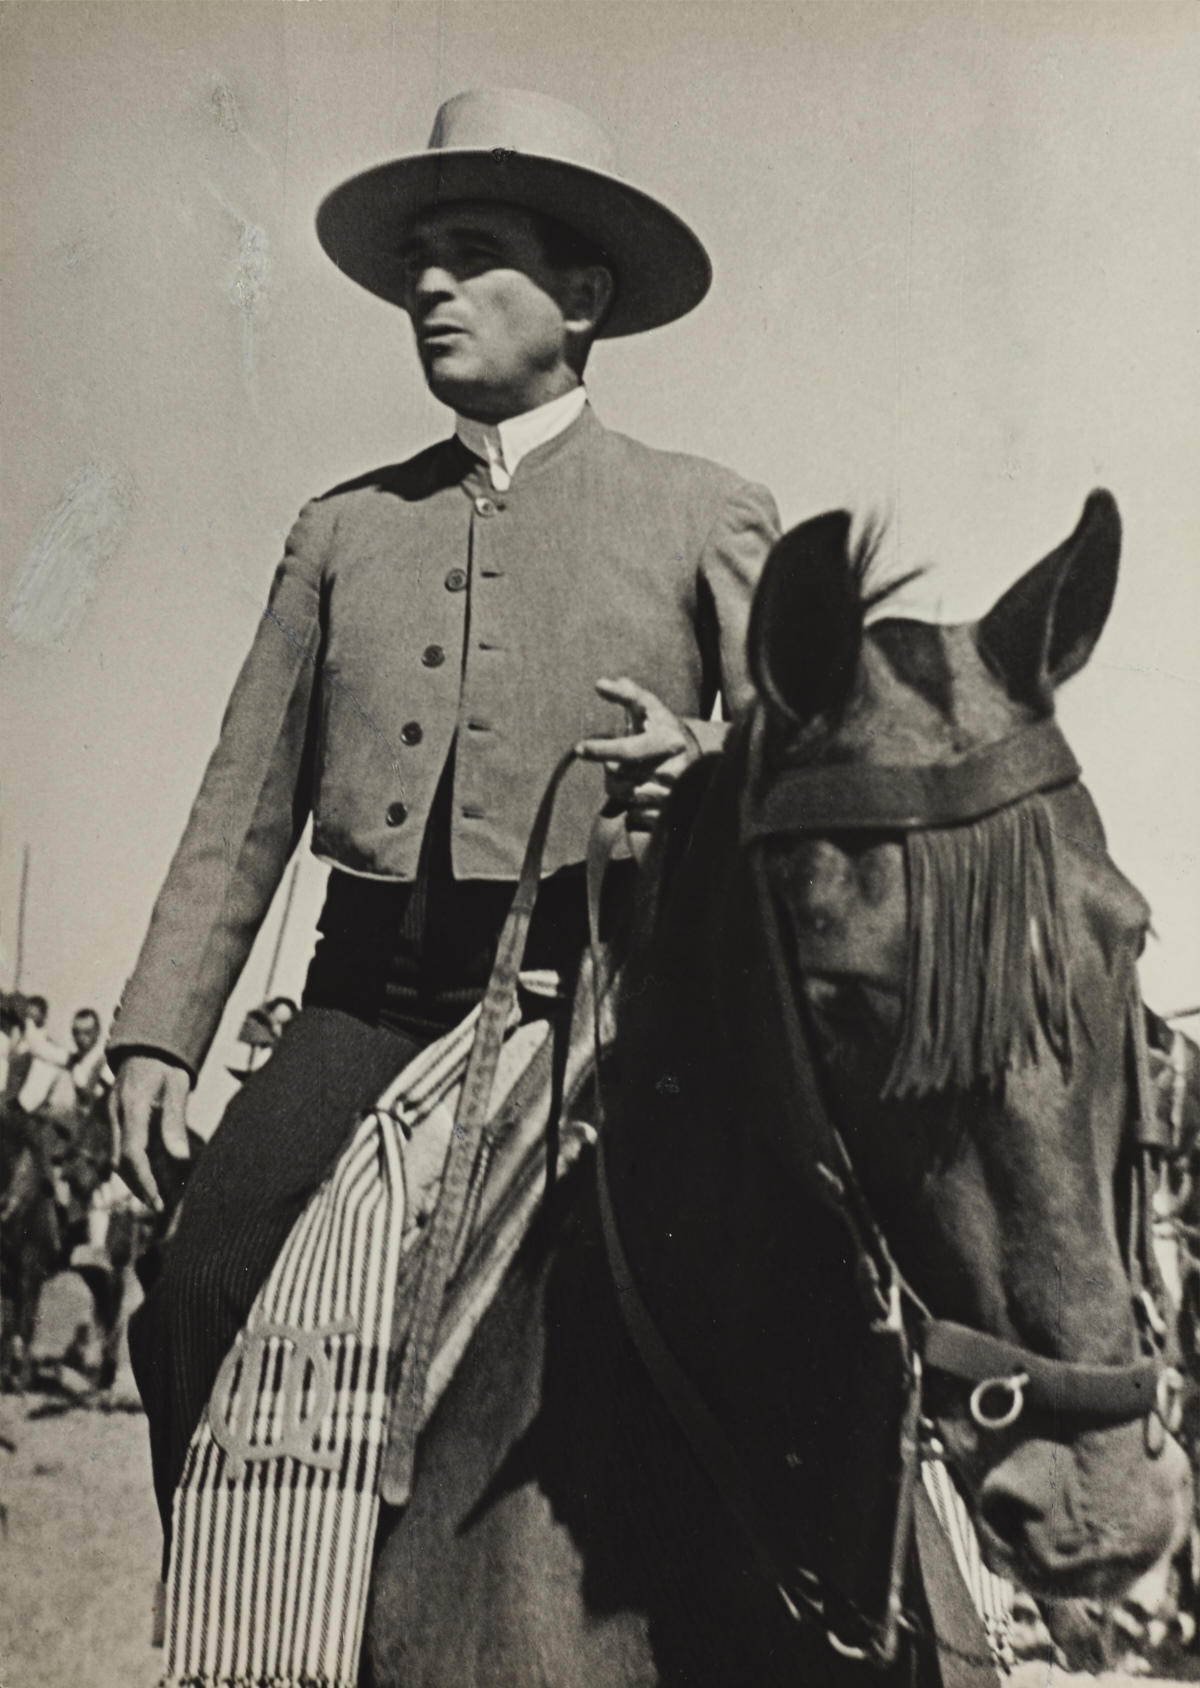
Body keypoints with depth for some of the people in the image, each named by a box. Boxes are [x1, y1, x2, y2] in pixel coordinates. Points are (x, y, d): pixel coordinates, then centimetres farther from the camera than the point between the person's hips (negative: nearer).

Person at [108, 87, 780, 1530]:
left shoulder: (703, 516, 11)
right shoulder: (341, 530, 19)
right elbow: (244, 809, 15)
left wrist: (710, 768, -18)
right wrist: (161, 1032, 5)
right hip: (372, 995, 3)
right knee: (191, 1318, -11)